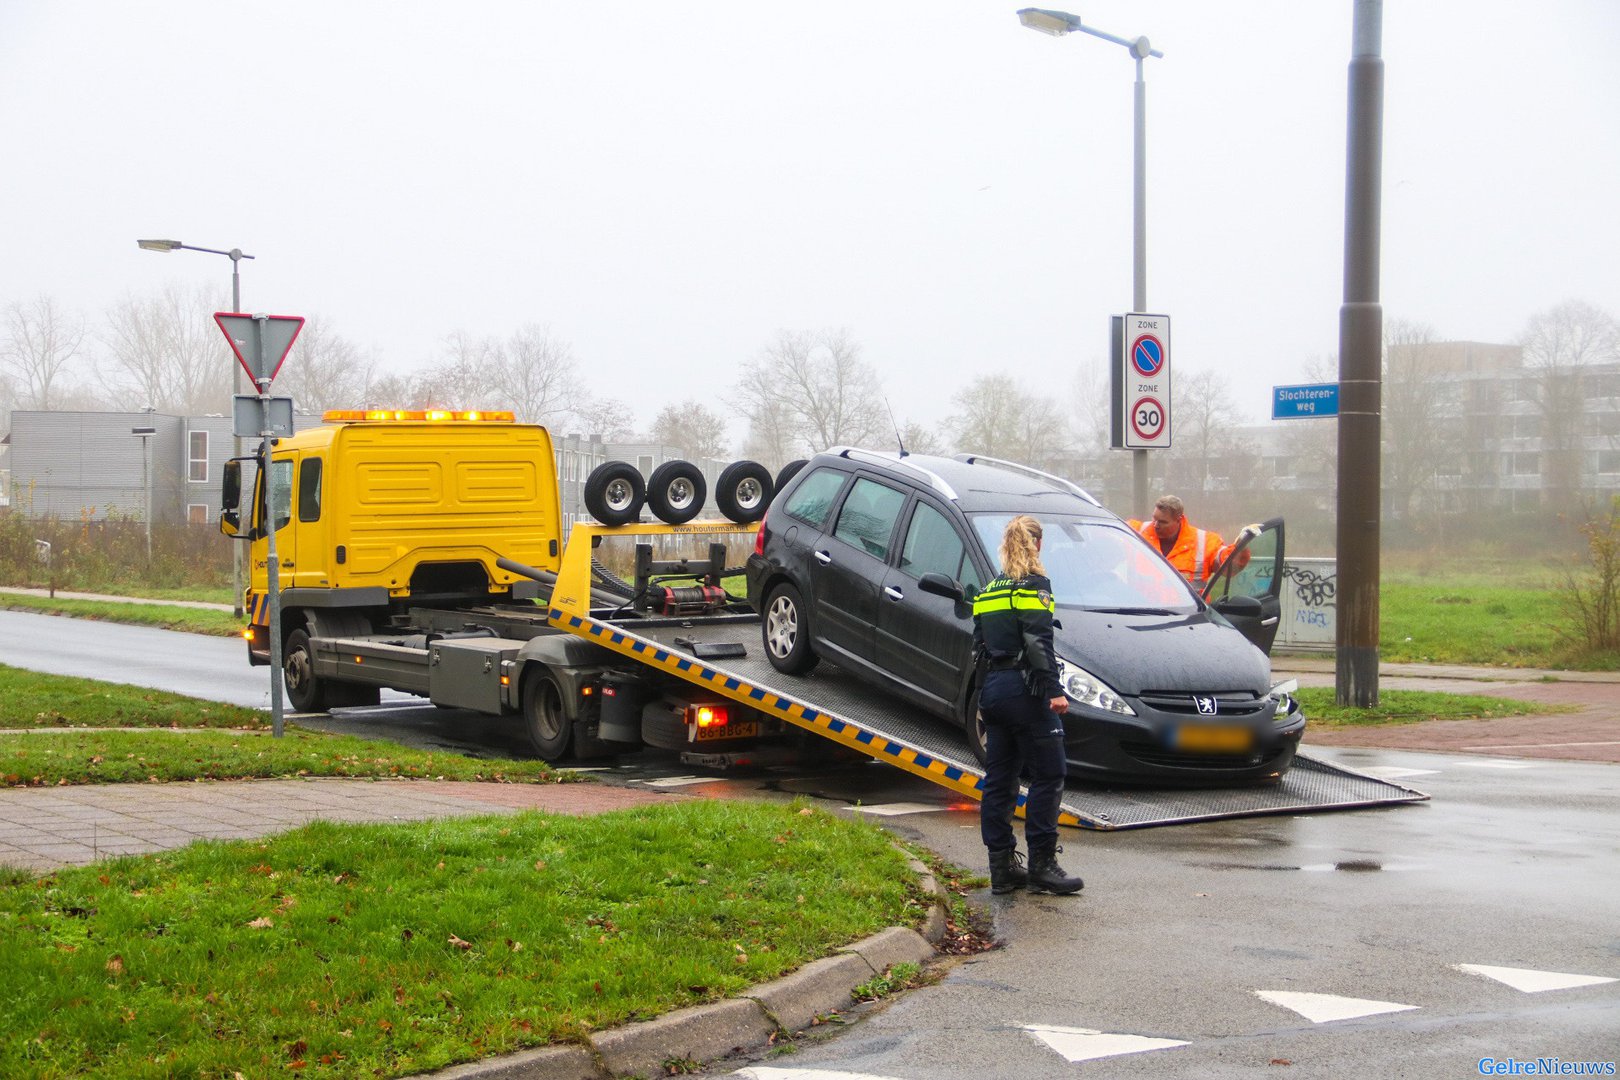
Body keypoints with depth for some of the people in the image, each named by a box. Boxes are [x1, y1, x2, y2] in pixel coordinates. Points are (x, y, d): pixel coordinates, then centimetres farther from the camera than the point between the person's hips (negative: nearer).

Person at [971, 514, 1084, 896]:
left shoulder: (988, 591, 15)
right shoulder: (1034, 584, -6)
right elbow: (1039, 643, -16)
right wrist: (1054, 691, -19)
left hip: (992, 689, 8)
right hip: (1023, 689, -8)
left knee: (999, 780, 9)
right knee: (1049, 775, -3)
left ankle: (1002, 867, 10)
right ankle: (1041, 866, -6)